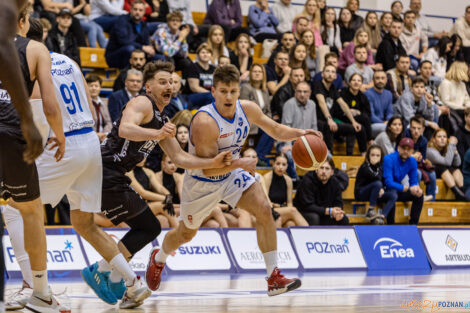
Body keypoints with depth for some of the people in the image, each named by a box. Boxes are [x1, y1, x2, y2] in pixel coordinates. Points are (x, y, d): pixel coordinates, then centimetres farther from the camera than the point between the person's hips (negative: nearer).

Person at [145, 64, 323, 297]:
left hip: (232, 174, 4)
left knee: (264, 210, -18)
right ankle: (158, 259, 51)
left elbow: (276, 130, 1)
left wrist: (299, 133, -19)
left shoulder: (247, 109, -14)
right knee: (186, 234, 15)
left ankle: (274, 278, -15)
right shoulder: (205, 122, -34)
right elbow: (208, 167, -31)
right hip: (201, 182, -4)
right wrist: (239, 163, -44)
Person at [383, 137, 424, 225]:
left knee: (419, 194, -11)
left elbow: (414, 182, 2)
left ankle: (413, 224, -7)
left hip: (397, 189, 7)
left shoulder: (412, 161, -3)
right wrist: (408, 189, -34)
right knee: (393, 193, -38)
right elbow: (388, 182, -29)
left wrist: (417, 188, -24)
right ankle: (390, 225, -31)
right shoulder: (389, 159, -23)